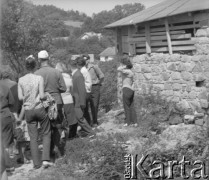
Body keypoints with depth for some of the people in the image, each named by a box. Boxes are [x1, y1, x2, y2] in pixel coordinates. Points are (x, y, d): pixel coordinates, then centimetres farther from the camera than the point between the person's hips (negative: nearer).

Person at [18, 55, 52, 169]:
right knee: (46, 134, 13)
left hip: (28, 110, 3)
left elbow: (20, 97, -2)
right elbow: (42, 96, -13)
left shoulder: (21, 80, -1)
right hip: (39, 108, -3)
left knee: (33, 137, 9)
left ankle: (36, 163, 12)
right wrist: (47, 96, 7)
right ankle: (45, 159, 4)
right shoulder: (39, 78, -9)